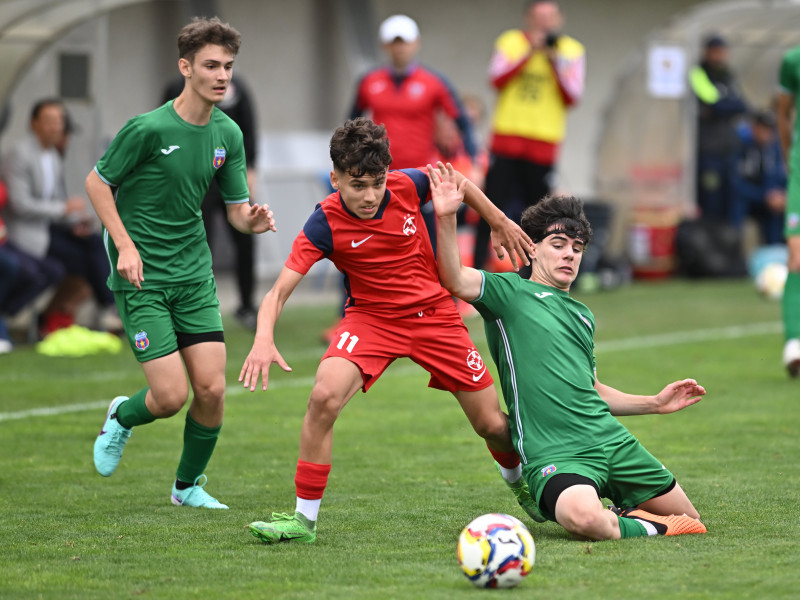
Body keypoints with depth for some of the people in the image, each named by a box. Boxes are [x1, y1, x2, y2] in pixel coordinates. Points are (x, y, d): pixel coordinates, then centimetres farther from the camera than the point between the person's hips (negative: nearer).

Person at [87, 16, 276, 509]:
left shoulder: (228, 134, 2)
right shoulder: (148, 128, -16)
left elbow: (237, 209, 8)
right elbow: (97, 182, -5)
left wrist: (253, 220, -16)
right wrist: (125, 245, -14)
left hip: (194, 273, 5)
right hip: (142, 279, -5)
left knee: (212, 390, -4)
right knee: (171, 396, -12)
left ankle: (188, 484, 20)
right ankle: (121, 418, 24)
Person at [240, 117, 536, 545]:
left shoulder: (406, 186, -16)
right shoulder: (325, 225, -22)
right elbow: (279, 290, -26)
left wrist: (499, 223, 17)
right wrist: (263, 339, -45)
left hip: (434, 313, 2)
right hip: (371, 318, -2)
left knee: (493, 425, 4)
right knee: (324, 396, -29)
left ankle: (518, 481, 41)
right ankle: (304, 519, -17)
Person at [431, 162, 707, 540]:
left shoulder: (582, 314, 25)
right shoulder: (510, 292, 4)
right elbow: (454, 280, -15)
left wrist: (655, 403, 29)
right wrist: (446, 218, -28)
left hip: (611, 438, 7)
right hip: (553, 452, -7)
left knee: (689, 520, 4)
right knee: (584, 520, -37)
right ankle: (638, 527, -7)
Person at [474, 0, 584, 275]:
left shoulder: (572, 51, 6)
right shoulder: (510, 42, 6)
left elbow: (572, 97, -2)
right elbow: (497, 79, -8)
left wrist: (555, 62, -12)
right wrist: (530, 53, -14)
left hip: (544, 145, 0)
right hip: (506, 138, 0)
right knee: (492, 204, -2)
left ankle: (531, 272, 7)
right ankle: (476, 267, 3)